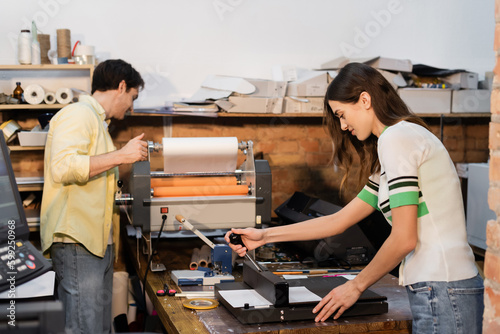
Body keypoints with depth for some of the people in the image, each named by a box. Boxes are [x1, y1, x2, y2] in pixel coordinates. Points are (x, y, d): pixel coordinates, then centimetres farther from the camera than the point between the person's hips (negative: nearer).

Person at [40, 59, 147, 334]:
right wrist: (121, 155, -18)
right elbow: (63, 167, -22)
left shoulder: (96, 121, 26)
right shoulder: (78, 115, -6)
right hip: (77, 241, -10)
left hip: (98, 240, 10)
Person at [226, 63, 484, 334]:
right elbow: (339, 220, 19)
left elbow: (404, 238, -15)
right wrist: (265, 236, 17)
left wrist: (356, 286, -2)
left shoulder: (396, 137, -10)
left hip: (442, 293, -9)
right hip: (435, 292, 9)